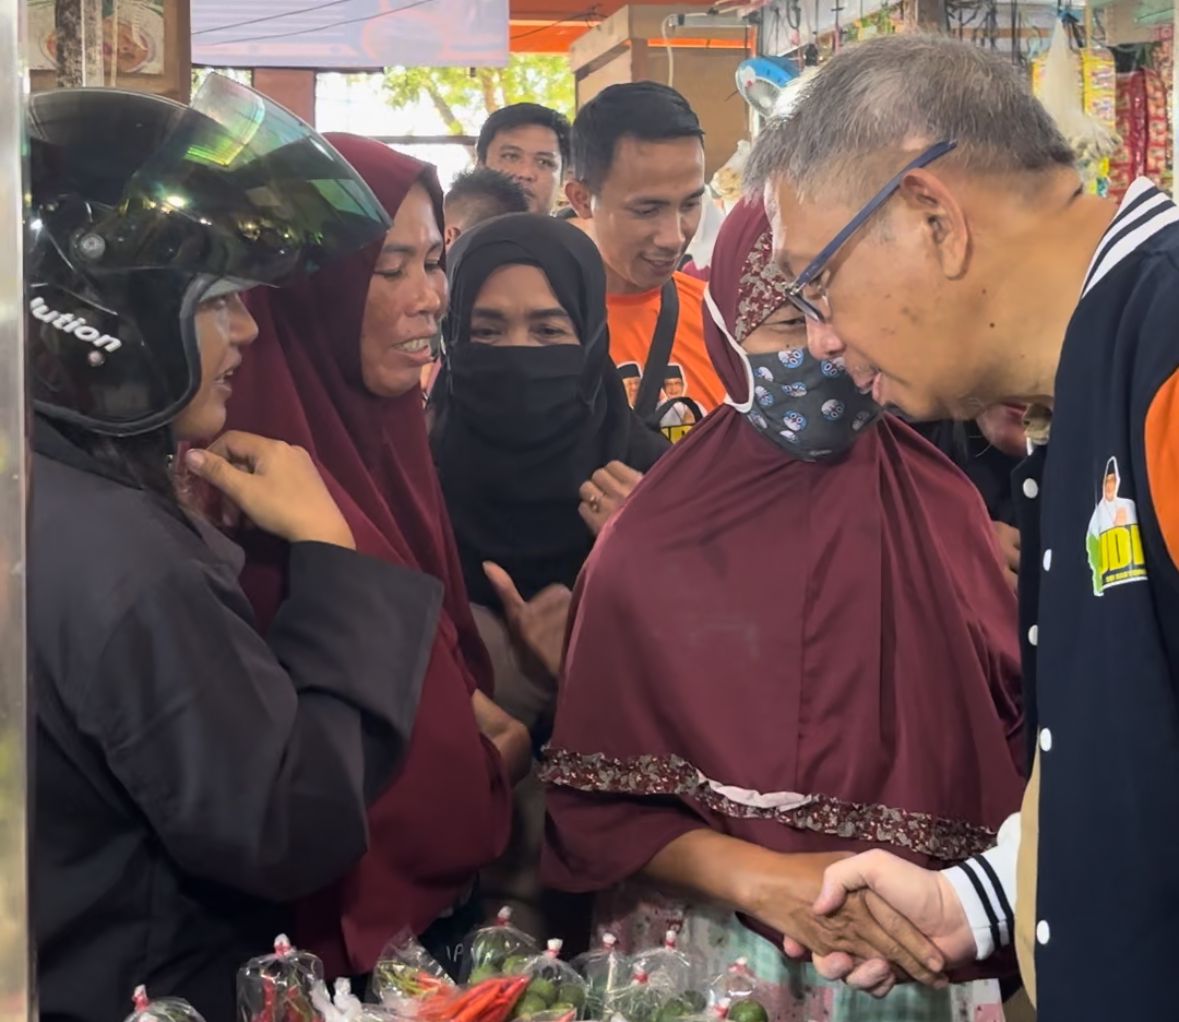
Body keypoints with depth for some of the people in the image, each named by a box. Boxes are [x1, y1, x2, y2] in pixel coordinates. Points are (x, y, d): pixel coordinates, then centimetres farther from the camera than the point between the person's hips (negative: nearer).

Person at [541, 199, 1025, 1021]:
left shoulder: (944, 512, -1)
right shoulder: (655, 541, -7)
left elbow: (1014, 728, 2)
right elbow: (597, 796, -7)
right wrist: (758, 879, -19)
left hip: (924, 952, 2)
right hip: (713, 946, -2)